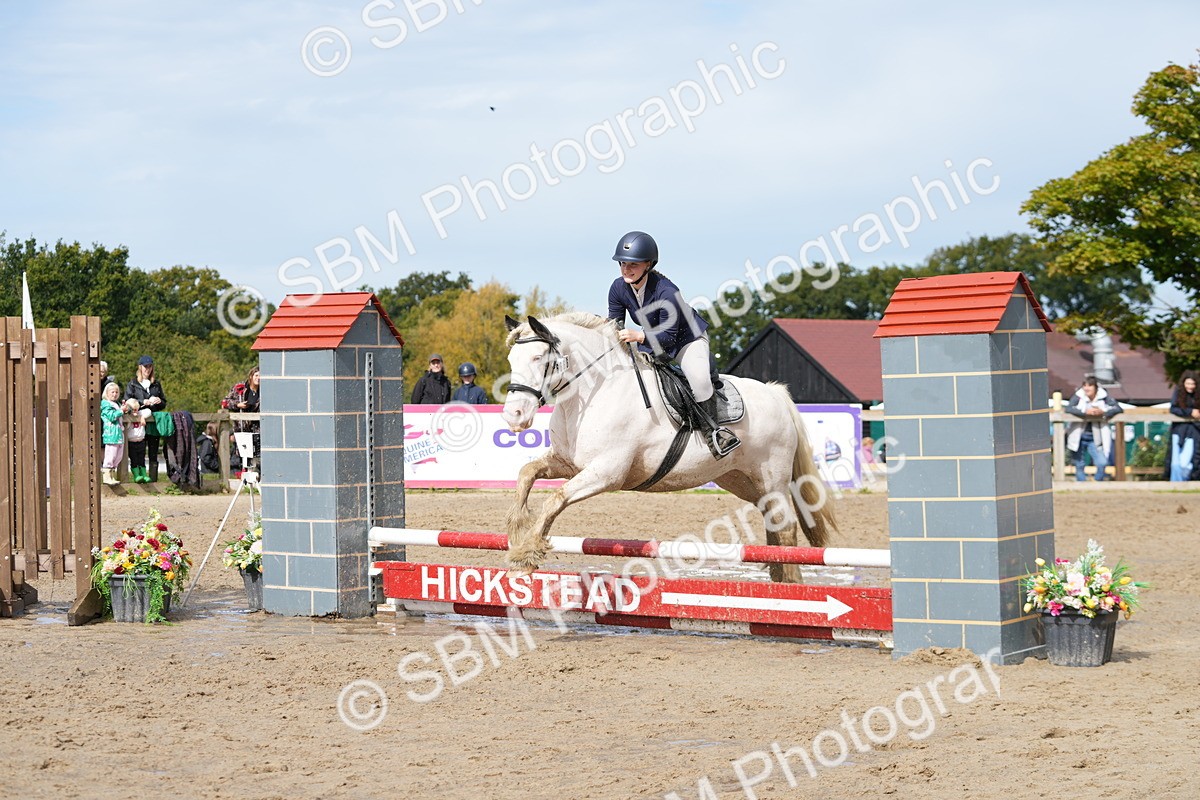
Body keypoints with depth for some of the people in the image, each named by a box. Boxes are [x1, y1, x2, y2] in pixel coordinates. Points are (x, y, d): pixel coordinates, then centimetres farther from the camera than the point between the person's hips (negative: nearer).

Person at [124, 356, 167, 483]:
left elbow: (164, 404, 23)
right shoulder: (133, 384, 9)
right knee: (139, 449, -11)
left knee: (153, 450, -1)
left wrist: (159, 401, 1)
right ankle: (137, 473, -12)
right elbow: (127, 402, -2)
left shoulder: (156, 384, 19)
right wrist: (143, 402, -12)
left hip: (154, 421, 3)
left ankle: (153, 476, -1)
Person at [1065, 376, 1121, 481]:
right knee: (1080, 466, 7)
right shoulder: (1078, 396, -9)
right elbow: (1068, 408, -23)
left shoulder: (1104, 397, -6)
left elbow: (1117, 408, -12)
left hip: (1094, 439, 0)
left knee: (1102, 463, -12)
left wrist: (1103, 412, -30)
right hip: (1079, 437, 0)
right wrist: (1085, 412, -37)